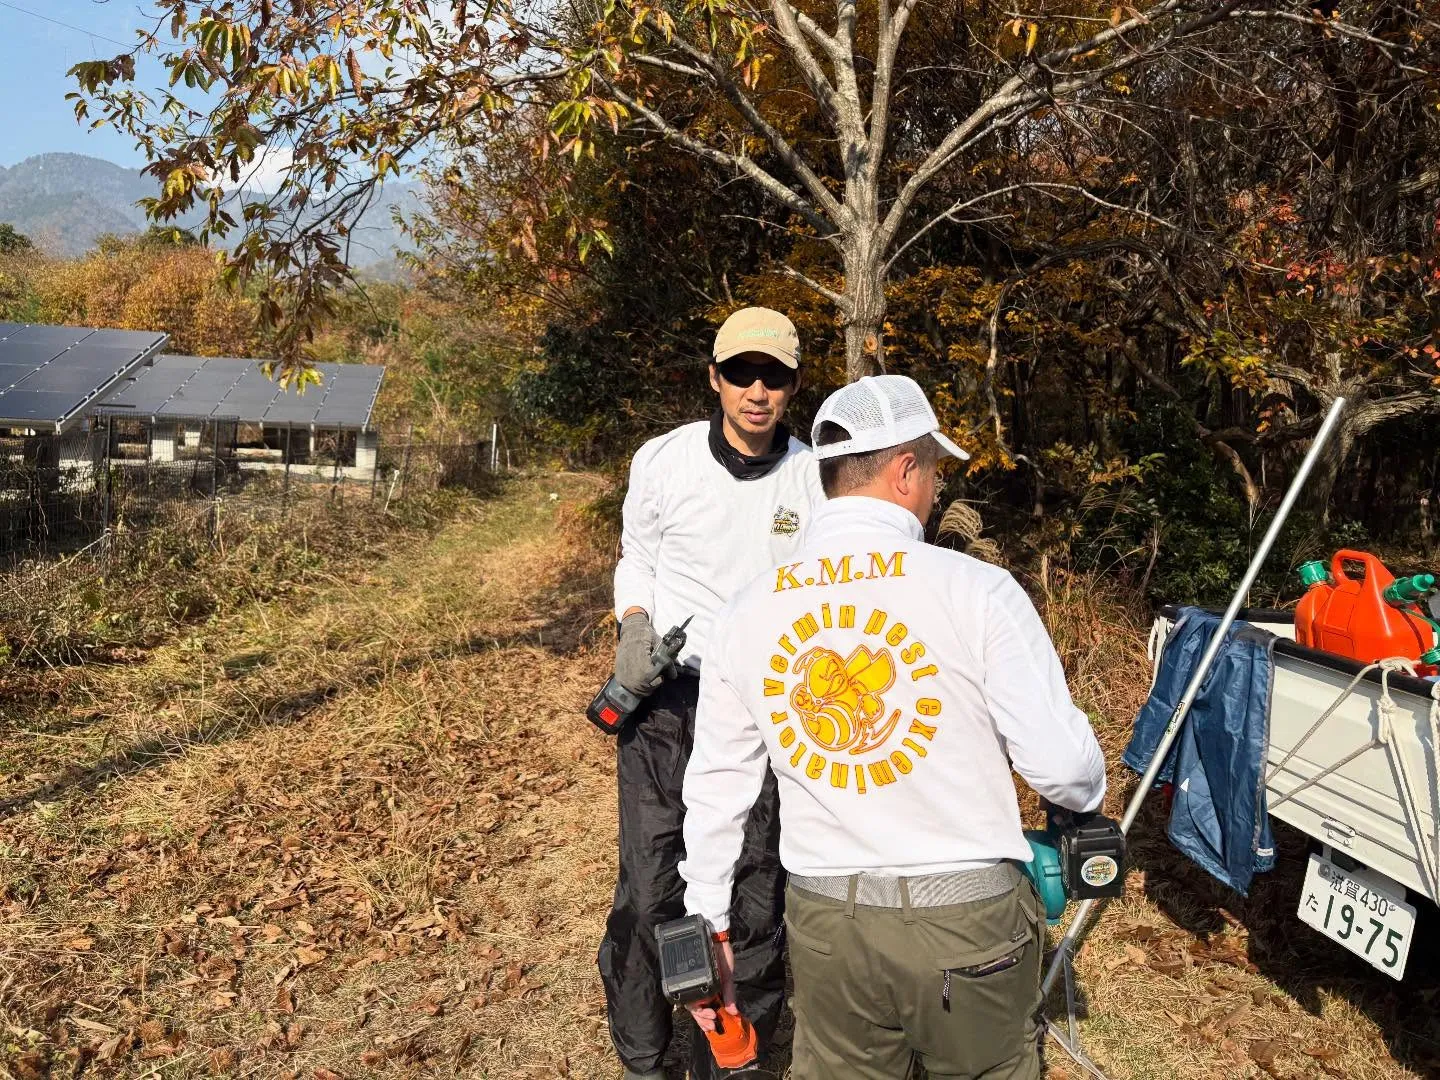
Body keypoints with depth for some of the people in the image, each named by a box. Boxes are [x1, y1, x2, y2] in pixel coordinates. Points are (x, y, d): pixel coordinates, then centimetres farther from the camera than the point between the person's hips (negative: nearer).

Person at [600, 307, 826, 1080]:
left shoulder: (816, 479, -3)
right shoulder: (664, 460, -5)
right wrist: (634, 630, -6)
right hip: (666, 697, 0)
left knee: (756, 898, 6)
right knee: (650, 888, 2)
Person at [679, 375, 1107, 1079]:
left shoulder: (746, 612, -2)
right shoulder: (976, 589, -14)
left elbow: (716, 785, 4)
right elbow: (1061, 763, -13)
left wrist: (710, 926, 16)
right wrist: (1087, 795, 12)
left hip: (825, 922, 3)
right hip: (969, 922, -2)